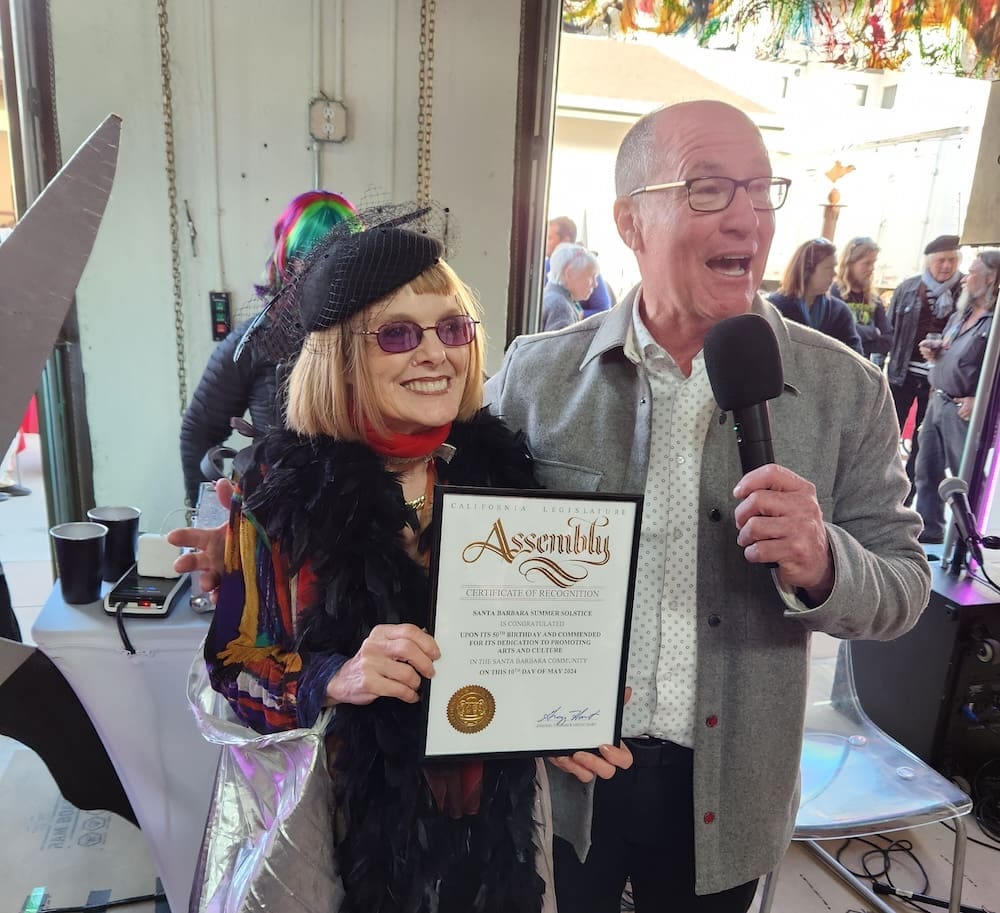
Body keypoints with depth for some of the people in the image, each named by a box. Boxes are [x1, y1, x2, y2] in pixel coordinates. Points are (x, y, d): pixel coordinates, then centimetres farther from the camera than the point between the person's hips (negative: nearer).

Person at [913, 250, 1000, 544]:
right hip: (937, 401, 9)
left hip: (964, 410, -9)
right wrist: (934, 353, 5)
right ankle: (928, 529, 27)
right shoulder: (960, 315, 13)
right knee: (927, 470, 14)